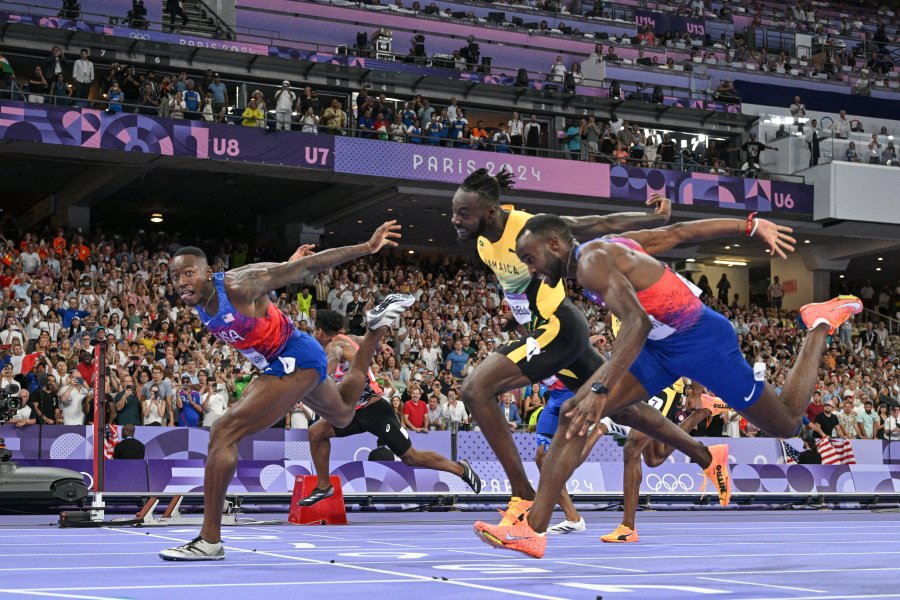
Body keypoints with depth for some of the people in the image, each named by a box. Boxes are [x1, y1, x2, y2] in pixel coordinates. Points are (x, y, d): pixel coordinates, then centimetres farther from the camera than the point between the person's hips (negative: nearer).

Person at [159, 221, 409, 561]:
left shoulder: (238, 285, -26)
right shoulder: (197, 305, -3)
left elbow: (302, 268, -23)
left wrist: (366, 248, -23)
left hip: (297, 360, -10)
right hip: (277, 365, 10)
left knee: (223, 433, -22)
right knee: (343, 416, 37)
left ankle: (210, 539, -21)